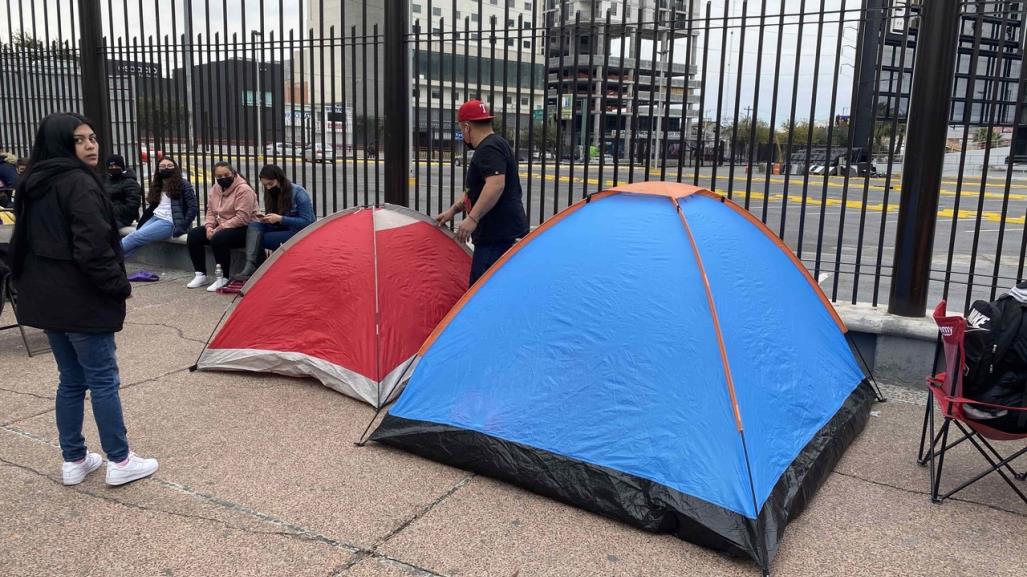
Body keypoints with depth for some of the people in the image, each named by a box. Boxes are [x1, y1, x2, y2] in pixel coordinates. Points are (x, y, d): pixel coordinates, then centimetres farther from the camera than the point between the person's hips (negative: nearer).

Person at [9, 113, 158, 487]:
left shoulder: (33, 184, 12)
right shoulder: (79, 183, -17)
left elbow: (27, 242, 17)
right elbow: (92, 249, -24)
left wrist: (29, 285, 20)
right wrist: (119, 286, -11)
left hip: (46, 297, 9)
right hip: (82, 300, -9)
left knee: (71, 380, 16)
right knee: (104, 380, 1)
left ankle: (73, 460, 24)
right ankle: (120, 462, 9)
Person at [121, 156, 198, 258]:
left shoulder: (183, 184, -1)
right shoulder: (157, 185, 20)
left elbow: (192, 208, -7)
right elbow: (152, 205, 21)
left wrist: (182, 228, -14)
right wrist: (142, 222, 6)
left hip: (169, 222, -6)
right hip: (155, 218, 6)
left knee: (136, 236, -21)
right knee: (136, 243, -18)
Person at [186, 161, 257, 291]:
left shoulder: (243, 190, -17)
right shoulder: (215, 189, 8)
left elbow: (242, 218, -24)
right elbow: (211, 211, 15)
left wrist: (219, 228, -22)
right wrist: (209, 226, -7)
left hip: (243, 229, -8)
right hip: (220, 227, 9)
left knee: (218, 238, -34)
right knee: (193, 235, -7)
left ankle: (223, 278, -19)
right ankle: (200, 275, 0)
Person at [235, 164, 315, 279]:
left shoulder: (298, 193, -15)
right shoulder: (271, 194, 6)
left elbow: (307, 222, -19)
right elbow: (275, 222, 14)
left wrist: (280, 219, -23)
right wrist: (265, 219, -10)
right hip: (282, 230, 7)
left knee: (260, 238, -22)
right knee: (254, 226, -18)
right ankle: (250, 266, -30)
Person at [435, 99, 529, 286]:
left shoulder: (489, 149, -13)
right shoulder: (494, 145, 21)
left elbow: (495, 185, -28)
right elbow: (476, 190, 29)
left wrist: (473, 218, -27)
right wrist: (453, 210, 28)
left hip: (498, 234, -11)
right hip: (503, 232, 11)